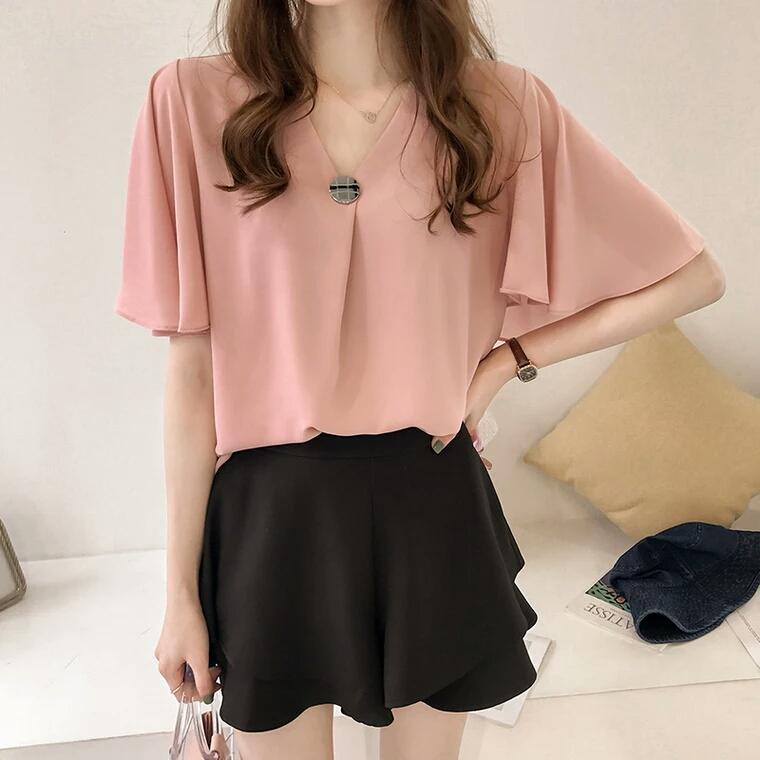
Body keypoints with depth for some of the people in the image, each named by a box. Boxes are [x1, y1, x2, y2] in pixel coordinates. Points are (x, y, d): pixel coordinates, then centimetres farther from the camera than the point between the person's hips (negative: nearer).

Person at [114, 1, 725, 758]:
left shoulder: (503, 106, -5)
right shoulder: (193, 99, -7)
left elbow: (693, 276, 1)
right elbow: (191, 369, -5)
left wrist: (502, 361, -6)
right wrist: (180, 590, -1)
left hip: (431, 507, 1)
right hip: (267, 516, 0)